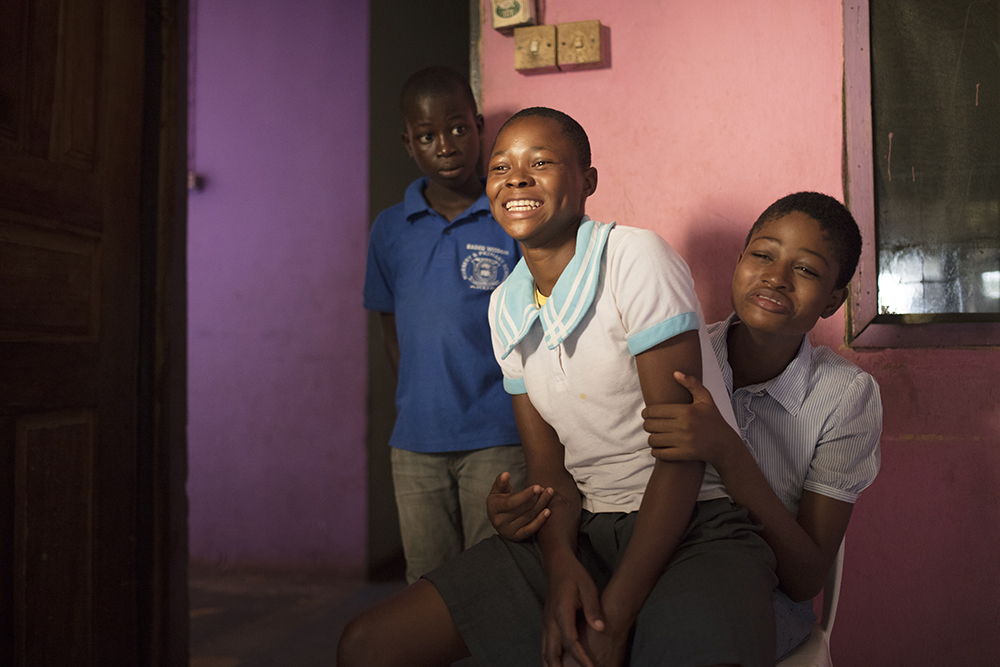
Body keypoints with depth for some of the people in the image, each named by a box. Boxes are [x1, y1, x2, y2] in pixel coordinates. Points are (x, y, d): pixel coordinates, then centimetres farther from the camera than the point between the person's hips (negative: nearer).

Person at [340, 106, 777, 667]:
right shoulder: (505, 306, 8)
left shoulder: (638, 259, -13)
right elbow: (547, 465, 8)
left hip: (696, 524, -5)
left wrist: (615, 618, -17)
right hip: (583, 531, 5)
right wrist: (560, 564, -14)